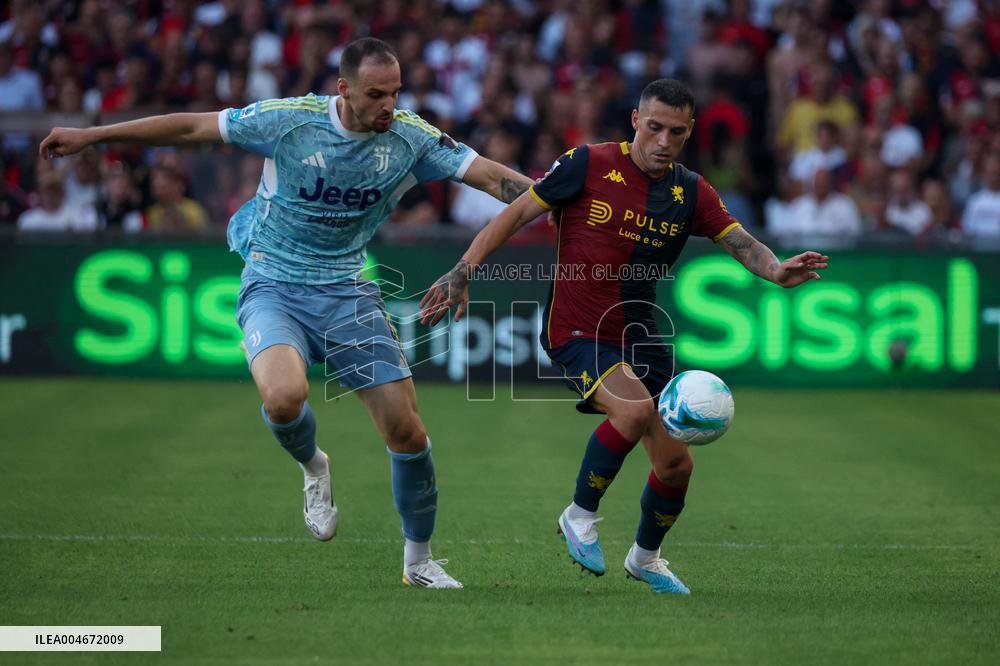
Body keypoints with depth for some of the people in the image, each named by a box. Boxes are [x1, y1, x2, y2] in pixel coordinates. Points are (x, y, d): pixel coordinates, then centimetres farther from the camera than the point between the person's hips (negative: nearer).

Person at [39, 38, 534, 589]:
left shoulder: (411, 138, -7)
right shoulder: (289, 119, -14)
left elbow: (490, 176, -4)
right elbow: (192, 128, -6)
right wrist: (90, 136, -1)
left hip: (346, 292, 3)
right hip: (274, 288, -3)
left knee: (407, 430, -5)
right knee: (284, 396, -33)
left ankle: (418, 560, 18)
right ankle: (313, 466, 5)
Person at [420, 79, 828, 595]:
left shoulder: (690, 191, 3)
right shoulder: (588, 165, -9)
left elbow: (740, 242, -6)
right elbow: (518, 213, -4)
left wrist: (775, 270, -29)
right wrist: (462, 272, -11)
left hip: (639, 336, 6)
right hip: (575, 333, -5)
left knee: (676, 464, 5)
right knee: (637, 408, -32)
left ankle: (645, 557, 34)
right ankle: (580, 514, -10)